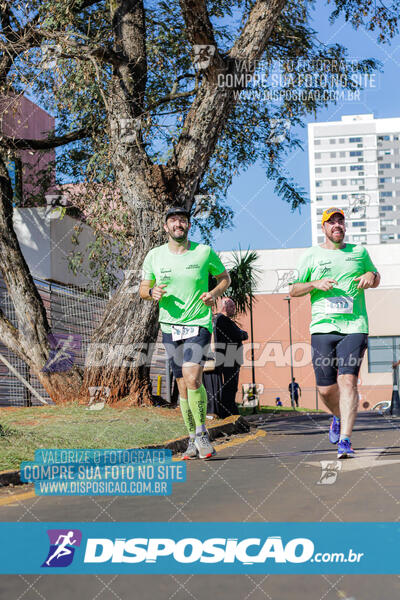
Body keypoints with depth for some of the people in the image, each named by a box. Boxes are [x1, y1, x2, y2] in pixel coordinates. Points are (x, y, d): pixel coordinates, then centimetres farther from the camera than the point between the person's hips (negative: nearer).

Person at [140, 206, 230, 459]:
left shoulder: (204, 252, -1)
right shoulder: (155, 256, 4)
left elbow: (225, 277, 12)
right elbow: (143, 288, 14)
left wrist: (215, 293, -8)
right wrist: (152, 292, -9)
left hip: (199, 324, -3)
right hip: (170, 326, 3)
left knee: (193, 379, -20)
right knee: (183, 385, 6)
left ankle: (201, 433, -3)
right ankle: (193, 439, 18)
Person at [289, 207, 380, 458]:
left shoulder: (359, 252, 14)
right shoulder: (312, 255, 10)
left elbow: (376, 277, 28)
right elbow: (293, 289, 11)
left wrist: (371, 277, 3)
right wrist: (315, 284, -8)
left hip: (355, 327, -1)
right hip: (322, 327, 1)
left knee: (348, 381, -16)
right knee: (326, 388, 0)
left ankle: (345, 440, -16)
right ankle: (340, 417, 34)